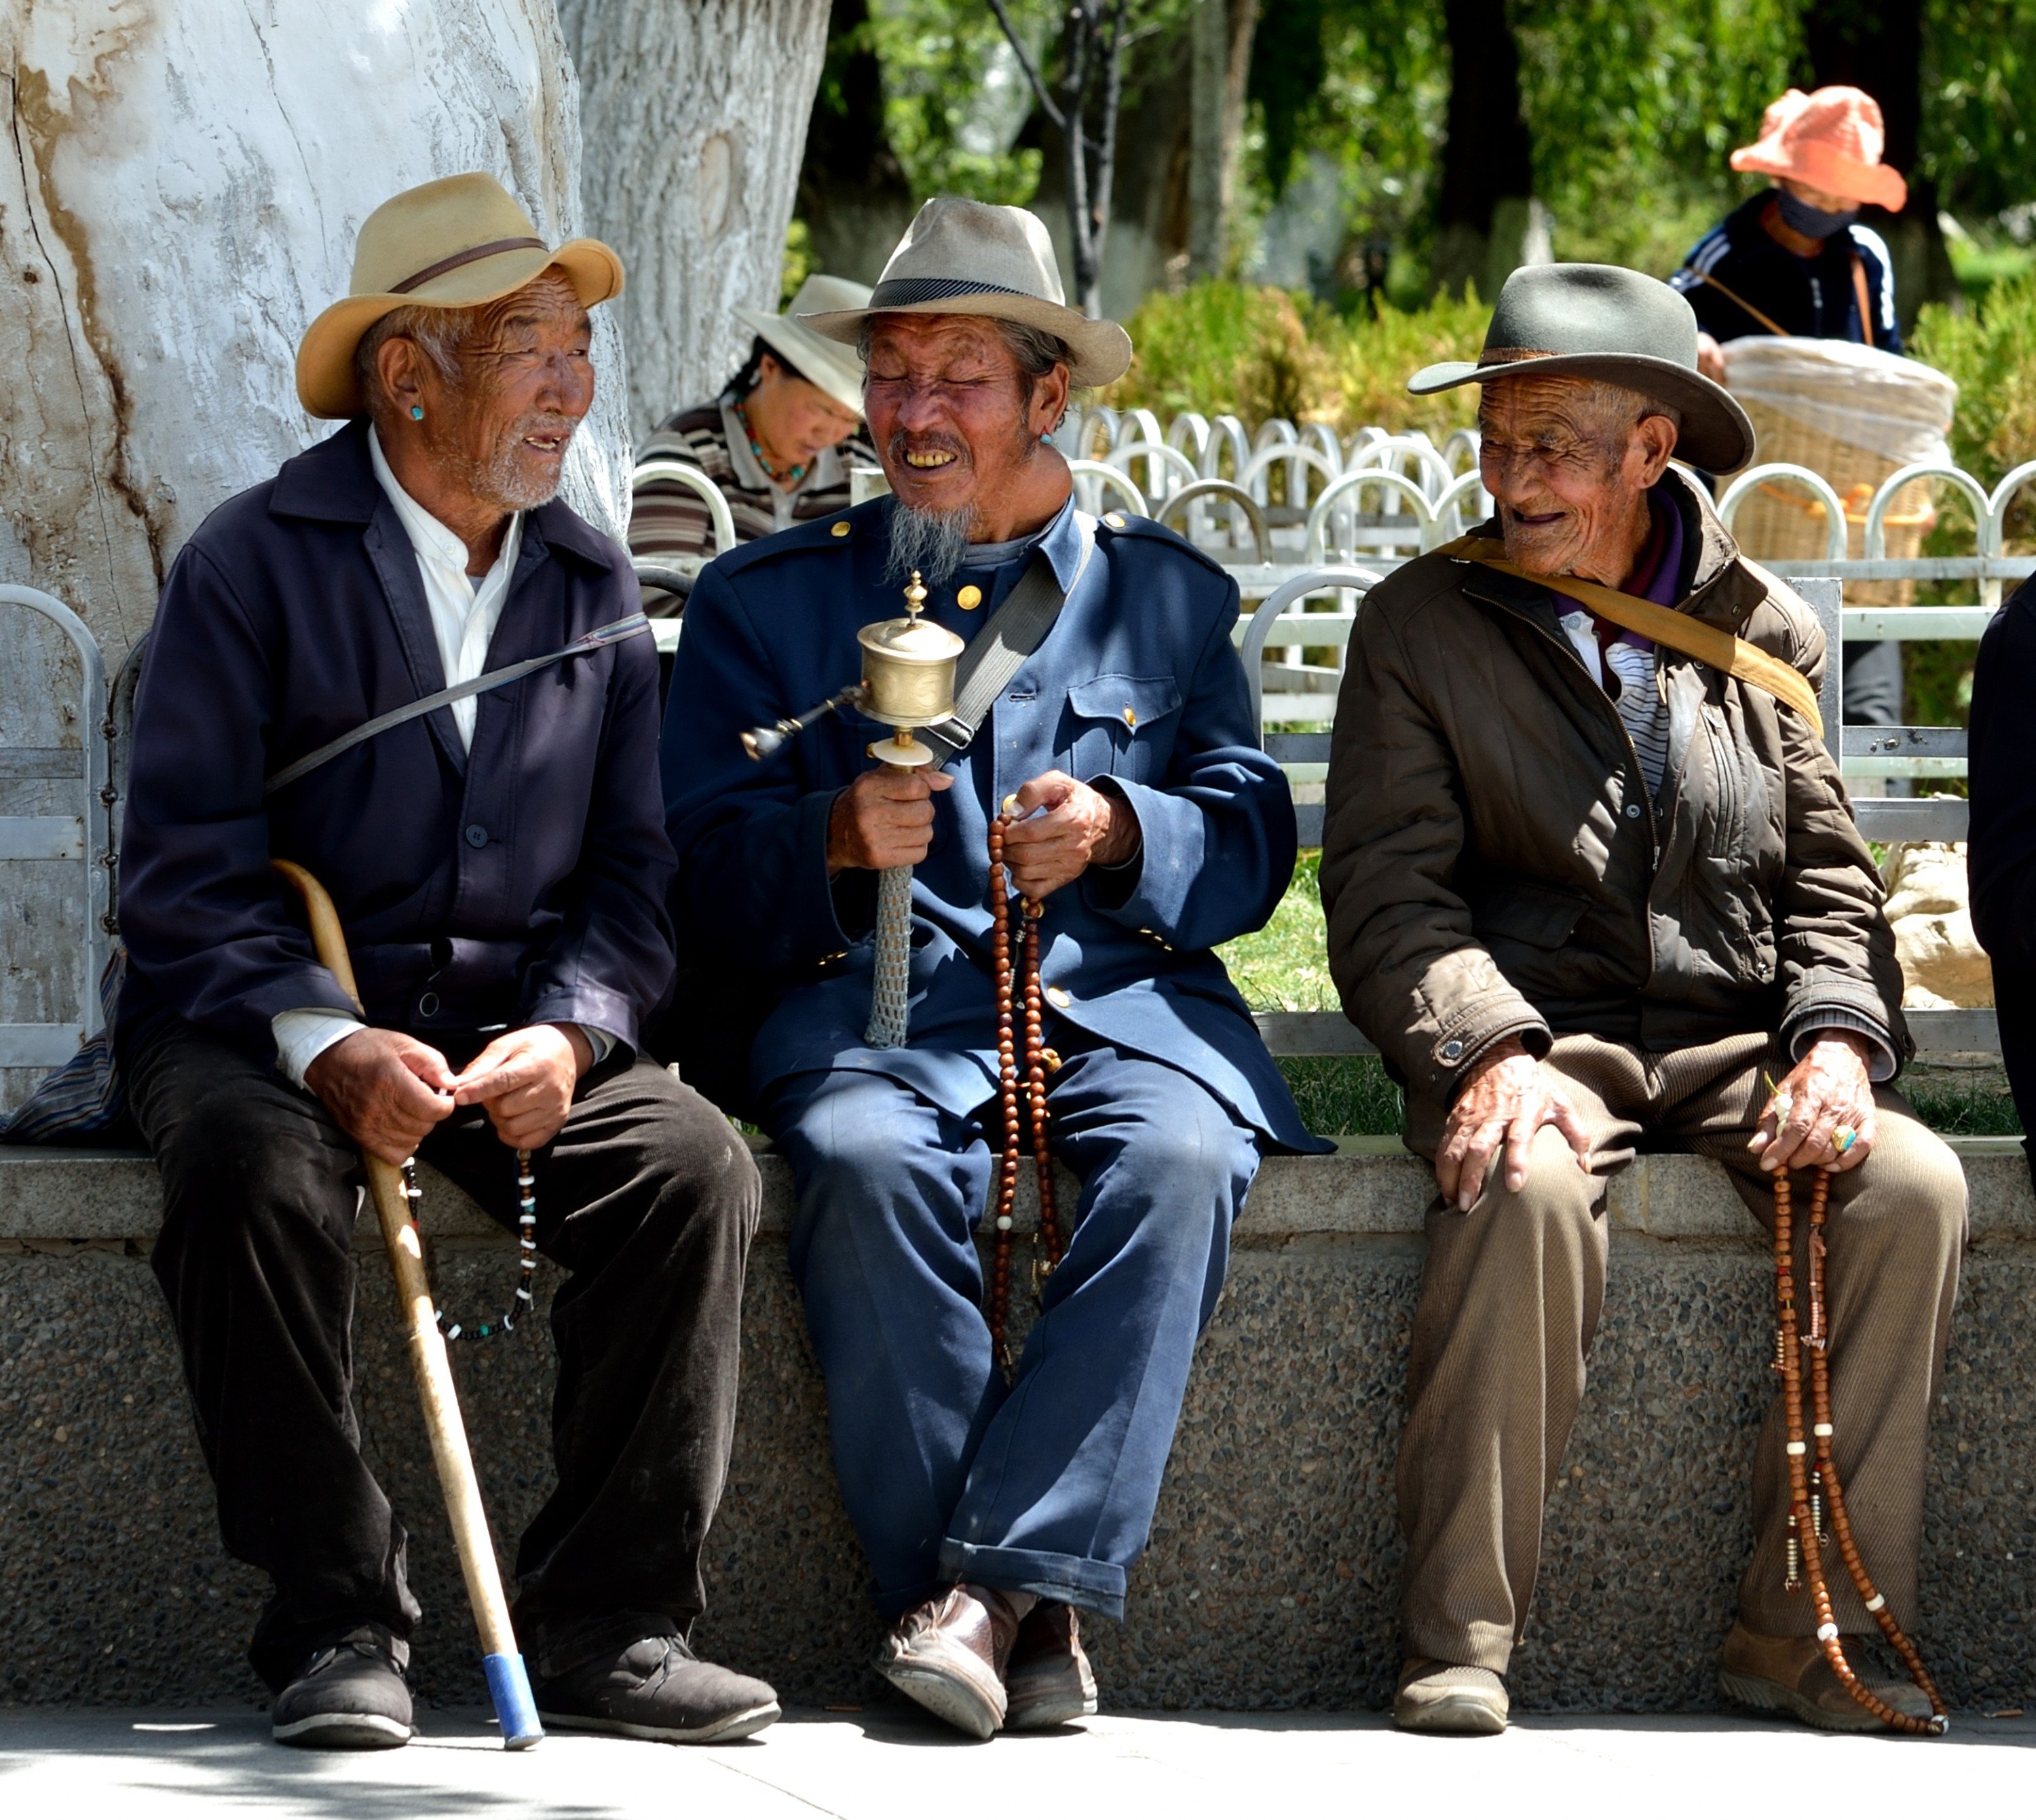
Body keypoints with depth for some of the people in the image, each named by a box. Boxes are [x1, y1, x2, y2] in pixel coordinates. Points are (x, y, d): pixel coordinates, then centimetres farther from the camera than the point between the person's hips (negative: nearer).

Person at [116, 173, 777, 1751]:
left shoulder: (592, 586, 12)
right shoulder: (257, 562, -4)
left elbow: (630, 869, 8)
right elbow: (188, 867, -10)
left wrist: (569, 1033, -13)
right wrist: (326, 1043, -26)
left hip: (512, 1034, 4)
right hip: (261, 1017, -4)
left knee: (694, 1164, -23)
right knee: (257, 1173, -36)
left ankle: (607, 1625, -18)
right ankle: (340, 1626, -25)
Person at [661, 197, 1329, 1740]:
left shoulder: (1168, 595, 21)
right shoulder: (766, 602, 18)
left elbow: (1252, 843, 11)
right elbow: (710, 873, 8)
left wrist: (1121, 835, -11)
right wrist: (837, 841, -14)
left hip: (1121, 990, 1)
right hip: (875, 992, -1)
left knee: (1181, 1156, -34)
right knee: (871, 1162, -36)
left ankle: (1002, 1582, -37)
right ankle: (1023, 1619, -33)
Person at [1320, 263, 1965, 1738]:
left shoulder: (1762, 631, 12)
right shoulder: (1420, 626, 5)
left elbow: (1827, 878, 12)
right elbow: (1388, 896, -3)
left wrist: (1838, 1036, -9)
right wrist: (1494, 1050, -21)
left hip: (1731, 1046, 3)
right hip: (1537, 1043, -3)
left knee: (1913, 1185, -25)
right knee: (1530, 1190, -37)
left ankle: (1812, 1623, -19)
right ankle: (1459, 1639, -29)